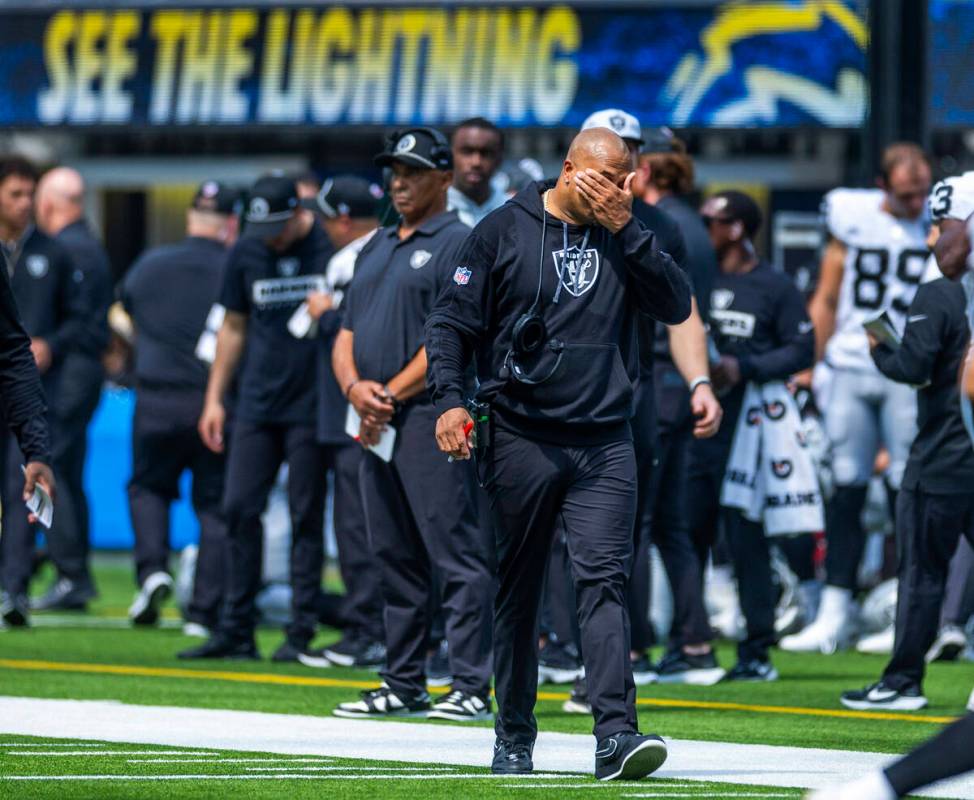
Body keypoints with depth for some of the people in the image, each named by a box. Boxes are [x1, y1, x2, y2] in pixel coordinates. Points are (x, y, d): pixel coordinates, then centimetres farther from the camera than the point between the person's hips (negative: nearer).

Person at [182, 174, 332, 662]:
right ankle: (236, 630, 9)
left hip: (311, 402, -5)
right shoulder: (246, 253, 8)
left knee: (306, 515, -1)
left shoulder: (330, 246, -6)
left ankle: (301, 633, 3)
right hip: (257, 401, 5)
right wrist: (214, 397, 14)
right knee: (240, 508, 2)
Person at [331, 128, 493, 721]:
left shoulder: (458, 244, -4)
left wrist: (391, 394, -13)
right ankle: (403, 687, 15)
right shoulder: (376, 249, 22)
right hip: (377, 426, 9)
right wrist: (355, 387, -1)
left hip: (432, 416, -9)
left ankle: (472, 688, -13)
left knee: (456, 555, -10)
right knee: (396, 560, 11)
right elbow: (347, 338, 20)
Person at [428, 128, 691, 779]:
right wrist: (450, 398, -12)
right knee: (518, 589, 7)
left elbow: (676, 306, -4)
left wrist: (626, 229, -10)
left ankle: (617, 734, -20)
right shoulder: (506, 230, 2)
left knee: (605, 579, -12)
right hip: (520, 439, -1)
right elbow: (452, 321, 3)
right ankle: (514, 739, 18)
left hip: (605, 444, 1)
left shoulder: (625, 237, 9)